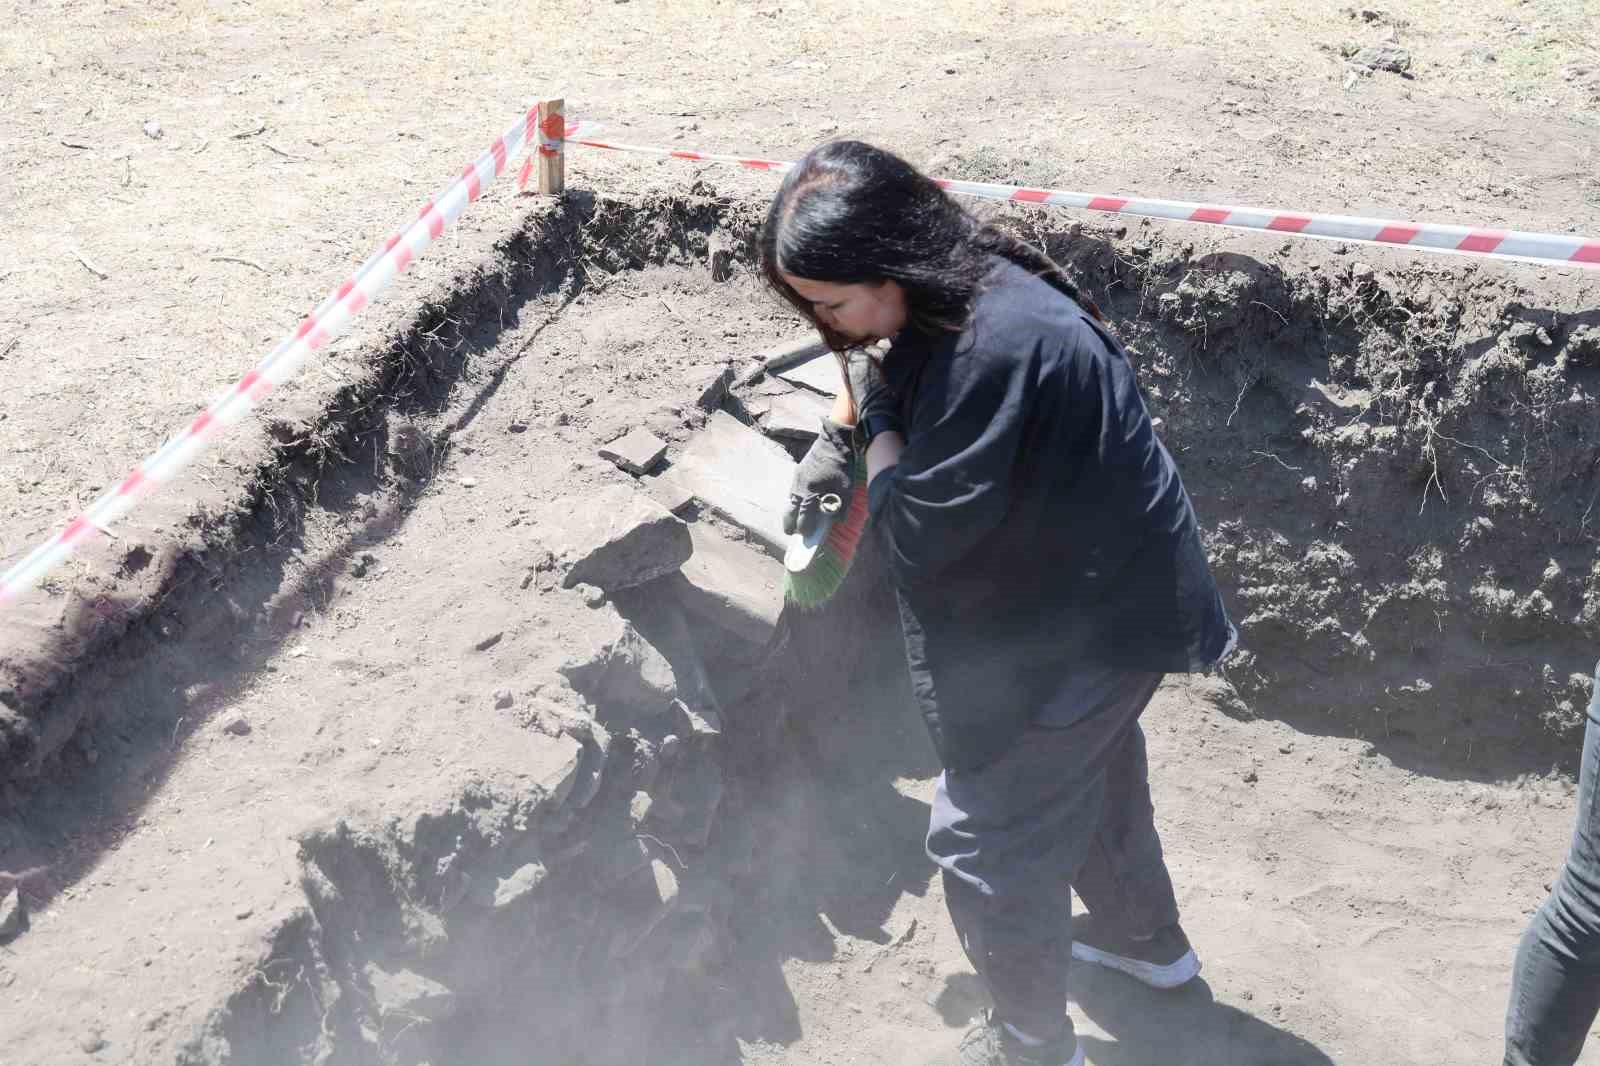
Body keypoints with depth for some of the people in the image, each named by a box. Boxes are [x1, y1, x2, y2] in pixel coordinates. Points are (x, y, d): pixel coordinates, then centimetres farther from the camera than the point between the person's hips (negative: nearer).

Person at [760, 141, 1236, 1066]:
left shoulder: (995, 348, -35)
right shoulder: (967, 294, -4)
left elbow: (923, 531, -28)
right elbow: (871, 369, 19)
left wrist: (871, 423, -14)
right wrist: (834, 445, 5)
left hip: (1086, 625, -10)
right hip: (1104, 594, 10)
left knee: (988, 836, 5)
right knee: (1090, 769, 30)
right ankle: (1146, 936, 55)